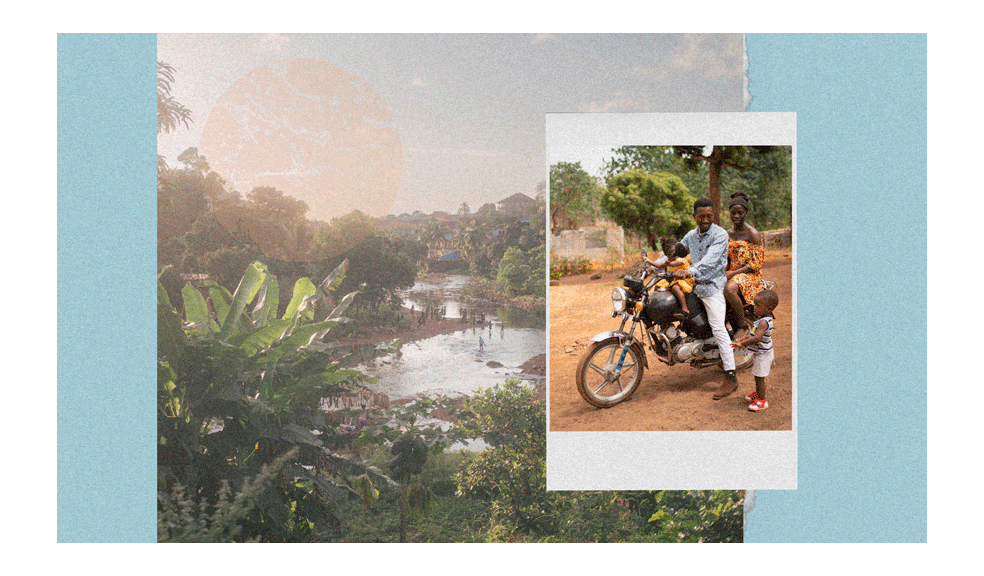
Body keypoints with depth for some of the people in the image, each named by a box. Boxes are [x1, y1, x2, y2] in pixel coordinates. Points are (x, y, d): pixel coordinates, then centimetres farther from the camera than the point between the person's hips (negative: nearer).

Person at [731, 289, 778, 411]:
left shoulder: (764, 322, -29)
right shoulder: (762, 319, 3)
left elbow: (757, 338, -38)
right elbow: (755, 334, 18)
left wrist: (742, 344, -34)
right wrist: (745, 338, 10)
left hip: (763, 354, -10)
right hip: (760, 353, 10)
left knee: (759, 377, 1)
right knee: (757, 376, 24)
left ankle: (762, 401, 13)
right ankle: (757, 394, 42)